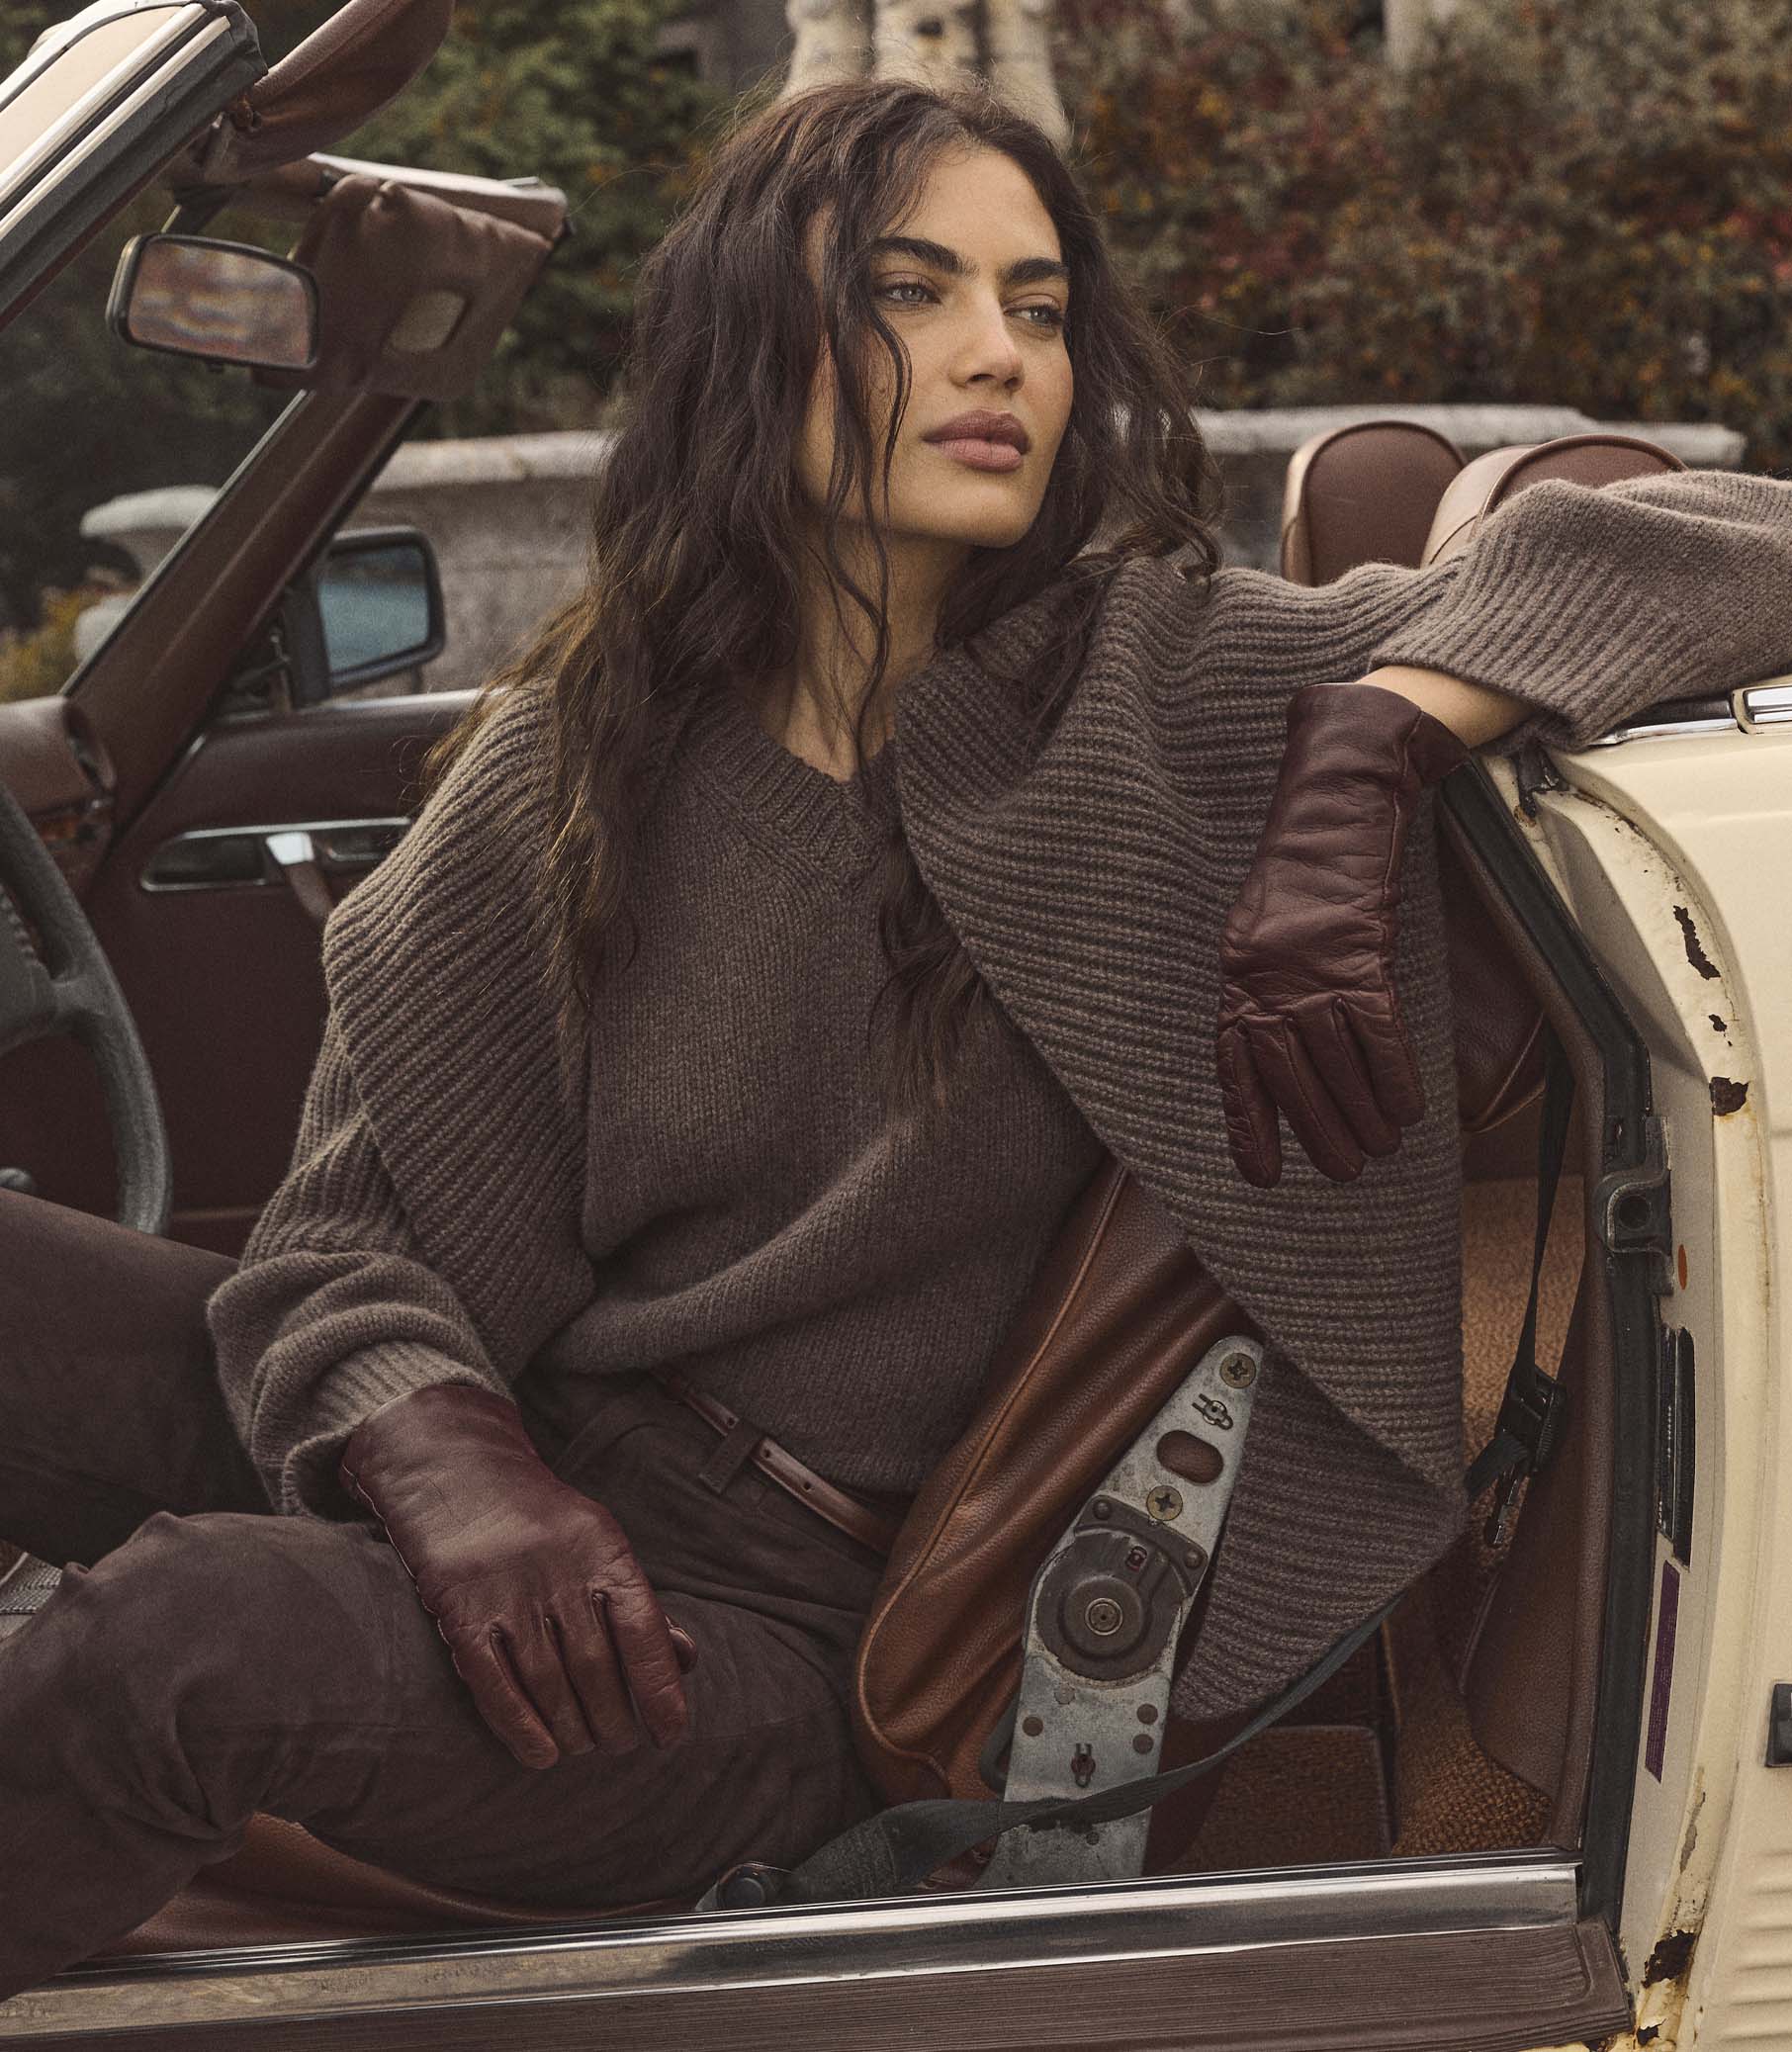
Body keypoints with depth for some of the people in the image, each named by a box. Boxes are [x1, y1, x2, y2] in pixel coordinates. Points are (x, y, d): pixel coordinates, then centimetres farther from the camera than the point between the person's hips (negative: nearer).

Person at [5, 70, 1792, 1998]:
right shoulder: (562, 766, 2)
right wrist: (452, 1467, -25)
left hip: (766, 1621, -3)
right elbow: (345, 1238, -2)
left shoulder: (1158, 685, -5)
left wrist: (1360, 761, -26)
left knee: (203, 1631, -34)